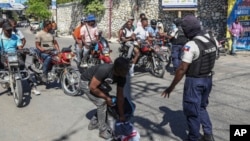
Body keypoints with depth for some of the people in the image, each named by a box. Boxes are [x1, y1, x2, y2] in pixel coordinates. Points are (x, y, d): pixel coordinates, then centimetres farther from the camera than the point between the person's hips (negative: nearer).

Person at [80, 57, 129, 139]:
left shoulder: (122, 78, -19)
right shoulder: (104, 70, -40)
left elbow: (120, 96, -10)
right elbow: (92, 87, -32)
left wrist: (121, 115, -6)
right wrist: (106, 97, -22)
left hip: (99, 84, 7)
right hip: (87, 83, -7)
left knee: (104, 103, 5)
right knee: (102, 103, -16)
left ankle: (93, 123, 26)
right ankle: (103, 130, -1)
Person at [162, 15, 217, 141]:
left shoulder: (191, 45, -23)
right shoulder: (213, 40, 0)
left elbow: (182, 69, -23)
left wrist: (171, 87, -16)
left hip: (194, 81, -7)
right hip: (208, 79, 7)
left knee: (192, 111, 9)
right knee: (202, 108, 24)